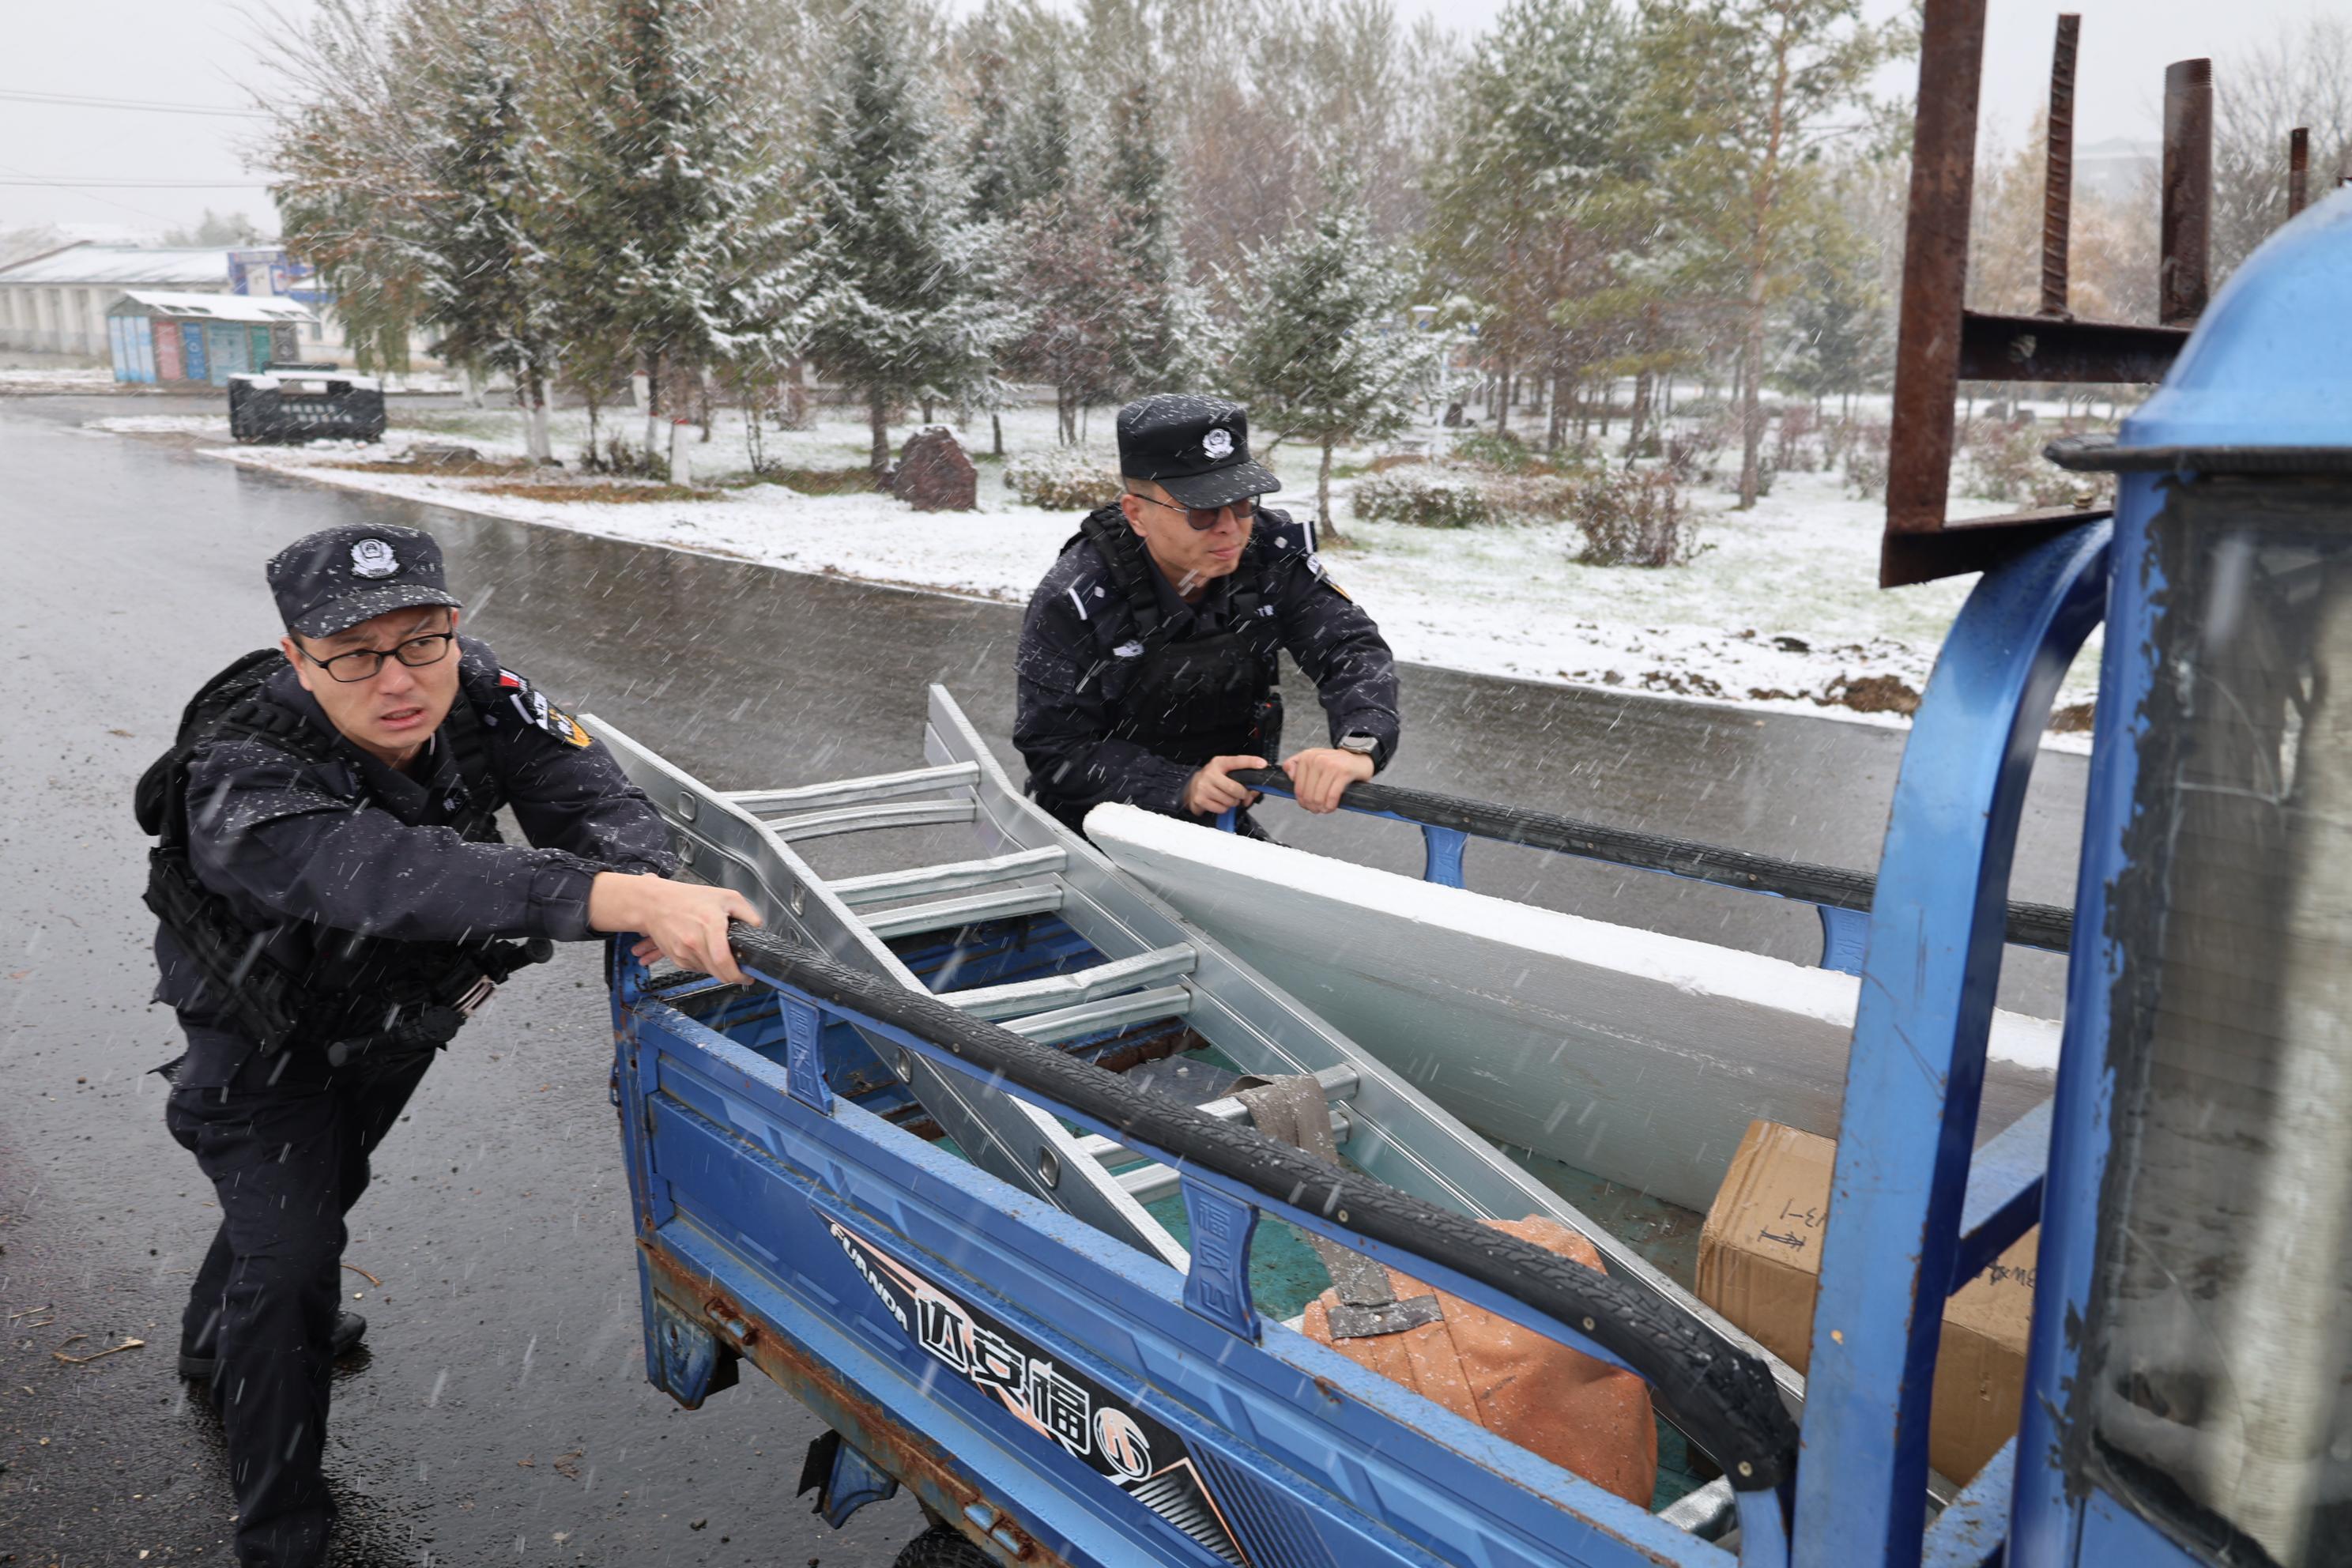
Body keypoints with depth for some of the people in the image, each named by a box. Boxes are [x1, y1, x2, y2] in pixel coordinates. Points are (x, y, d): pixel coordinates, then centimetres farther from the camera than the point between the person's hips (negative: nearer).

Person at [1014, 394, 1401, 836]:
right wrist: (1184, 788, -33)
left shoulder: (1272, 551, -11)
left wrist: (1358, 746, -37)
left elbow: (1352, 647, -15)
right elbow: (1055, 751, -19)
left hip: (1223, 823, 3)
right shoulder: (1073, 601, -21)